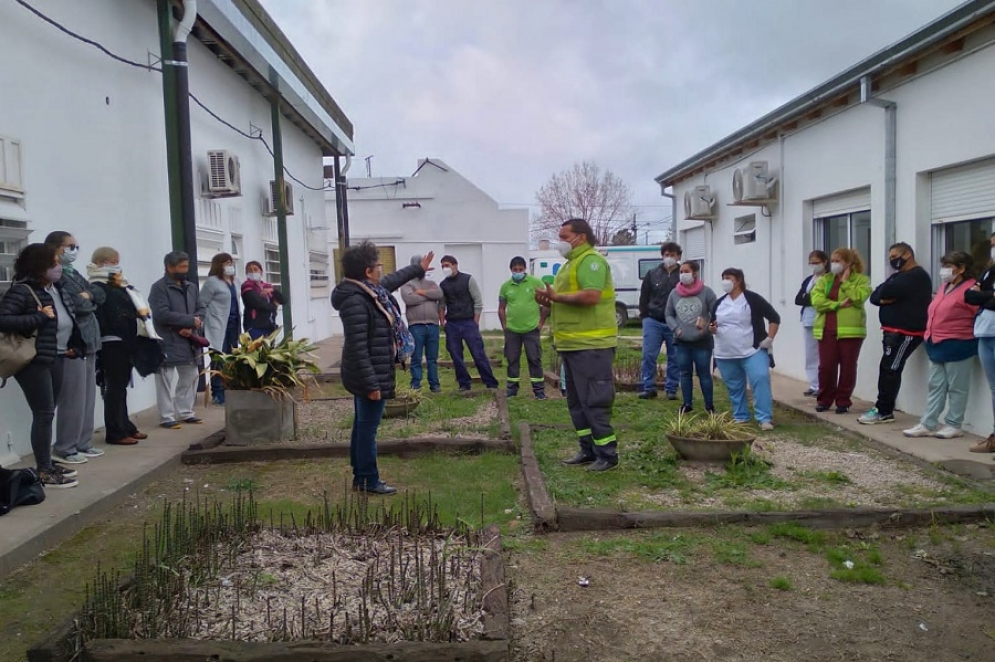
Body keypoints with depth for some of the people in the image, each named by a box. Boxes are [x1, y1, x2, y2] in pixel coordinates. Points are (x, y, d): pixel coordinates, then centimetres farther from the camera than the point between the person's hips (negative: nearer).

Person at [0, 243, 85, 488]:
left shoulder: (57, 288, 10)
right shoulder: (21, 291, -14)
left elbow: (69, 318, 23)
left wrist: (73, 346, 14)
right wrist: (40, 317, -23)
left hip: (56, 358, 8)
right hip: (34, 360, -8)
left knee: (48, 413, 13)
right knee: (43, 414, -6)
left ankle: (47, 463, 23)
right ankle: (43, 472, 1)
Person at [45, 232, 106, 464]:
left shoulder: (74, 274, 19)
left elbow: (100, 296, 13)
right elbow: (69, 304, -21)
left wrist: (86, 296, -5)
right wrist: (86, 301, -3)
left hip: (88, 342, 9)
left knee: (88, 397, 12)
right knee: (73, 399, -5)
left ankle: (82, 443, 20)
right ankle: (65, 448, 5)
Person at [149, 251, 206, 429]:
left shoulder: (191, 287, 14)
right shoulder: (159, 288, -9)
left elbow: (201, 309, 11)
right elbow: (162, 314, -19)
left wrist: (191, 327, -9)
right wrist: (191, 320, -15)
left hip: (189, 341, 8)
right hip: (168, 343, -7)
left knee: (190, 378, 14)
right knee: (167, 382, -3)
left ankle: (186, 412, 26)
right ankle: (166, 417, 3)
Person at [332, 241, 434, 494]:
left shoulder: (369, 291, 6)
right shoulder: (355, 301, -24)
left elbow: (392, 280, 29)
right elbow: (357, 348, -27)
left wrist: (418, 269, 42)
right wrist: (371, 384, -26)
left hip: (372, 374, 10)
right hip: (369, 376, -10)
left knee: (362, 426, 16)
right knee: (367, 428, 1)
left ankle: (360, 477, 27)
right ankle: (369, 481, 13)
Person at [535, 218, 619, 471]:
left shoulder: (590, 261, -12)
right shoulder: (571, 263, 21)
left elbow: (591, 296, -25)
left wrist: (557, 296, -15)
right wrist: (550, 301, 5)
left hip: (591, 345, -11)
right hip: (573, 344, 11)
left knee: (594, 402, -7)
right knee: (577, 402, 14)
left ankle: (608, 454, 1)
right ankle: (588, 449, 23)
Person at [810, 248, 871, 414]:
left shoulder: (861, 279, 3)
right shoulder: (825, 279, 13)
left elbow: (858, 298, -15)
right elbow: (816, 299, -3)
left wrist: (845, 282, -8)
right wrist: (837, 304, -14)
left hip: (850, 329, -3)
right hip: (826, 330, 3)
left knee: (847, 367, 4)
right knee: (826, 366, 3)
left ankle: (843, 401, 14)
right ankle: (824, 399, 16)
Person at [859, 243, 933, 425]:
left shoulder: (917, 276, -11)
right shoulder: (898, 275, 21)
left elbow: (885, 292, -23)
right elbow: (874, 296, 11)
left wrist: (884, 294, -1)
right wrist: (884, 298, -10)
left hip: (905, 332, -9)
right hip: (893, 331, 9)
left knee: (890, 370, -8)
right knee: (887, 369, 7)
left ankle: (883, 411, -3)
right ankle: (884, 409, 10)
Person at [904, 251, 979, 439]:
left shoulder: (969, 288, -14)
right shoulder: (944, 286, 14)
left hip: (957, 346, -9)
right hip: (937, 344, 9)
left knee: (956, 388, 2)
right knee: (935, 386, 10)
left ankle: (954, 425, 11)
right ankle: (928, 424, 14)